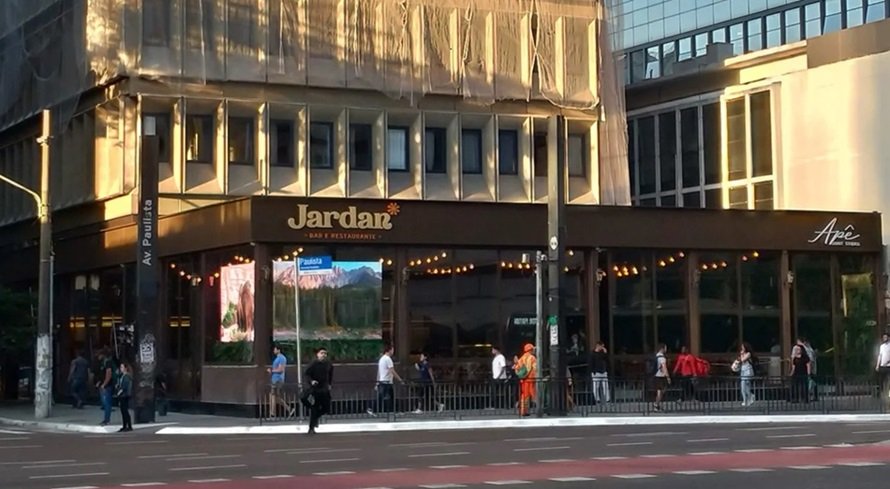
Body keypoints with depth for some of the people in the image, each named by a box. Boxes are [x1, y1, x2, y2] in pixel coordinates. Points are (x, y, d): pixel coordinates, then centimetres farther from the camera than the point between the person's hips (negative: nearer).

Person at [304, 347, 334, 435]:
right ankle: (311, 428, 2)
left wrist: (330, 384, 18)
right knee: (314, 409, -5)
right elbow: (307, 374, -6)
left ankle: (316, 417, 33)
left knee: (326, 408, 5)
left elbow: (331, 375, 23)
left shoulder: (328, 364, 6)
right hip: (315, 389, -5)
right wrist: (311, 381, -22)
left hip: (325, 390, 5)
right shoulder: (313, 364, -9)